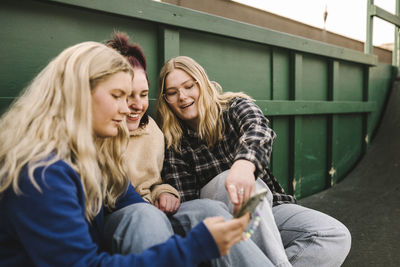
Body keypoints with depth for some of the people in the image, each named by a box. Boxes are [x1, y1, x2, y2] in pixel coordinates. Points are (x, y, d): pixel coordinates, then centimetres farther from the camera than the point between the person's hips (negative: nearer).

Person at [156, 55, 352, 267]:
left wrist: (245, 163, -48)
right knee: (228, 182, -34)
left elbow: (259, 131, -25)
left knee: (338, 237, -20)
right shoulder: (175, 146, 0)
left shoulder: (236, 107, -1)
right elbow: (186, 202, -5)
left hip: (267, 208, 2)